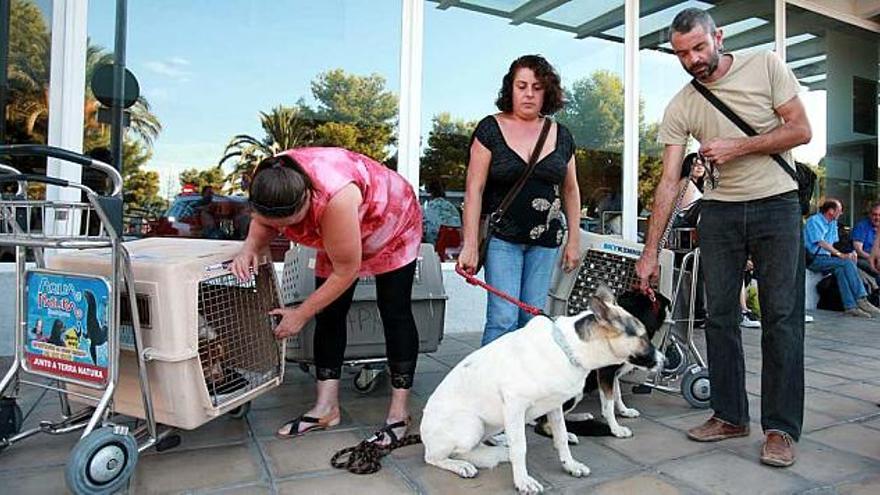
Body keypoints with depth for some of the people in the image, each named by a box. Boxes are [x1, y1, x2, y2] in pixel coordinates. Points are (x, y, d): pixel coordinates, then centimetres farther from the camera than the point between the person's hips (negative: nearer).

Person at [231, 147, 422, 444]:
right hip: (338, 238, 6)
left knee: (395, 314, -6)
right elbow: (263, 223, -4)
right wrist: (250, 248, -27)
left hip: (392, 229, -6)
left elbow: (346, 271, -33)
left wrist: (301, 314, -25)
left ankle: (399, 412, 0)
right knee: (328, 314, -1)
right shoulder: (272, 185, -27)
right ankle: (326, 407, 6)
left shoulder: (336, 198, -45)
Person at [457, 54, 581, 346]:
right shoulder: (491, 129, -2)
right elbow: (474, 190, -6)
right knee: (504, 318, -9)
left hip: (545, 241, 4)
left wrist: (574, 239, 13)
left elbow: (570, 190, 16)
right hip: (502, 237, -3)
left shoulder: (561, 136, 8)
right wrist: (470, 245, -11)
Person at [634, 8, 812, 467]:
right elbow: (668, 182, -4)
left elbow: (801, 130, -4)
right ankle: (730, 415, 18)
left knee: (782, 318, -3)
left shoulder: (766, 66, -4)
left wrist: (739, 146, -18)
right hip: (719, 212, 3)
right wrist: (649, 253, -9)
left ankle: (781, 427, 7)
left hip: (776, 204, -2)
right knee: (720, 317, 4)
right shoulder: (679, 107, 0)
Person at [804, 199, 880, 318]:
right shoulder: (814, 221, -7)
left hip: (826, 258, 7)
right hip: (814, 259, -7)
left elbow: (834, 243, 16)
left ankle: (850, 306, -29)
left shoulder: (833, 223, 19)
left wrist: (848, 253, -4)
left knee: (840, 270, -24)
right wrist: (840, 254, -22)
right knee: (847, 263, -23)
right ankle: (861, 299, -20)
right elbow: (821, 243, -16)